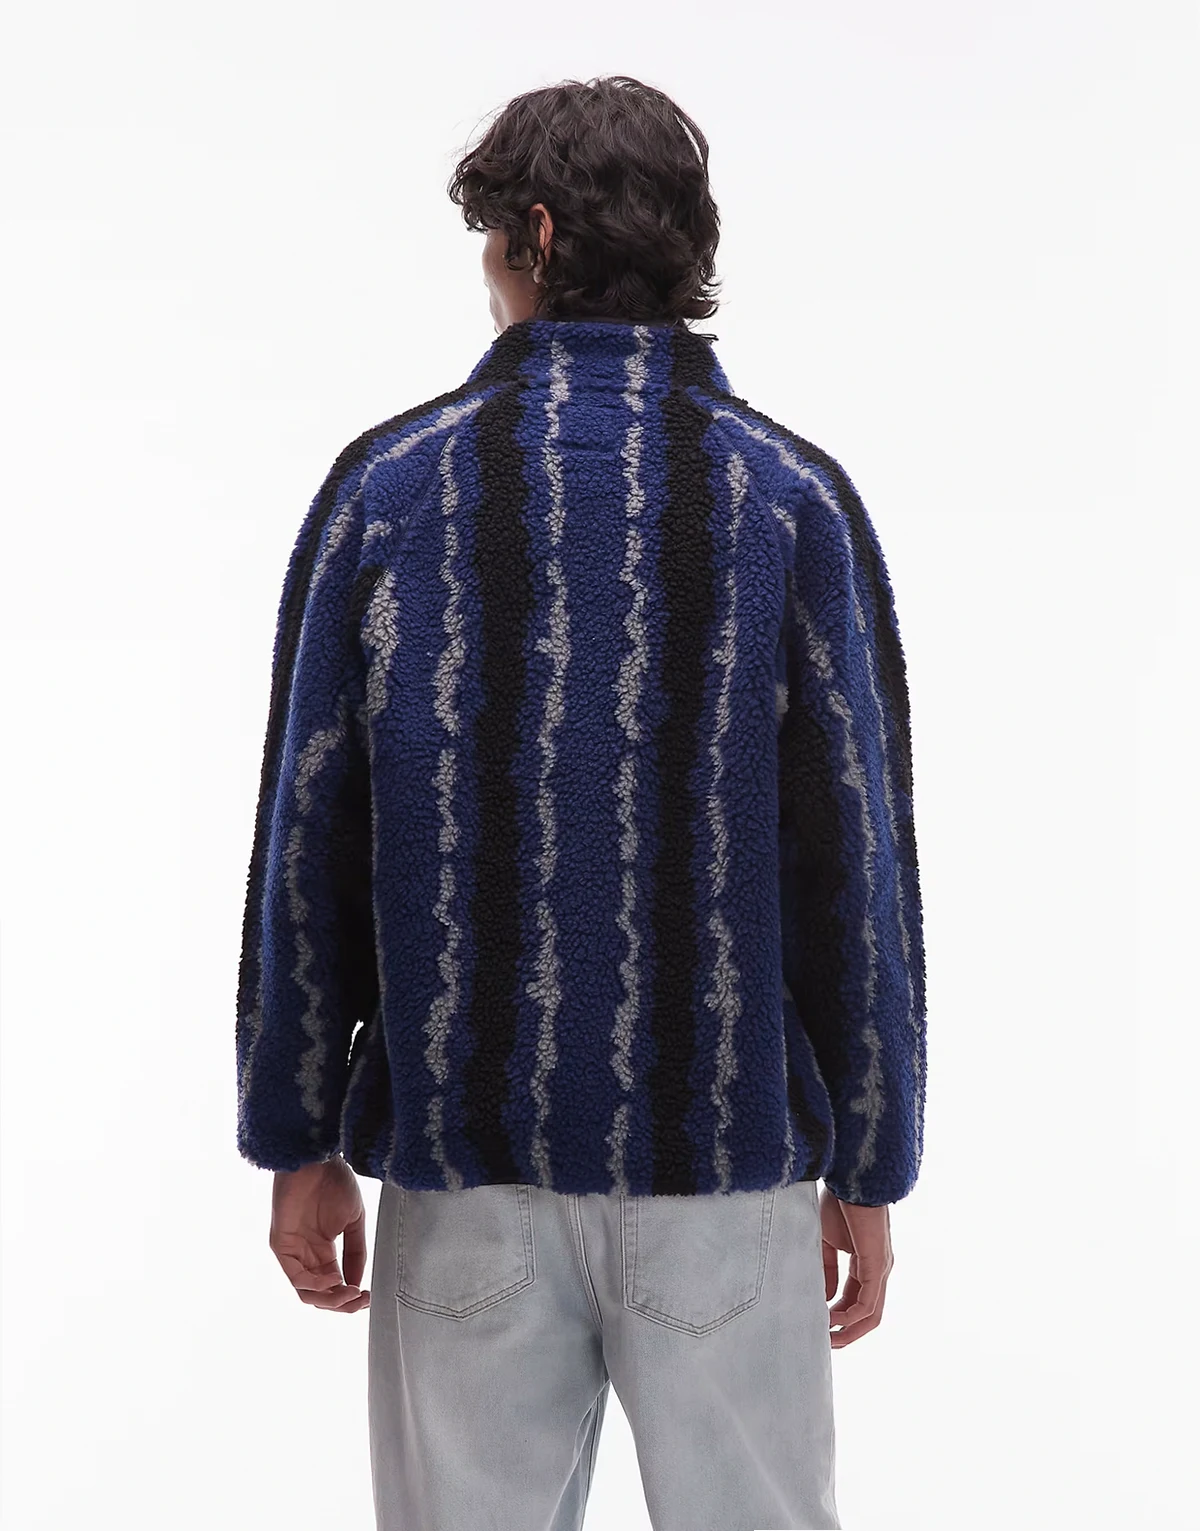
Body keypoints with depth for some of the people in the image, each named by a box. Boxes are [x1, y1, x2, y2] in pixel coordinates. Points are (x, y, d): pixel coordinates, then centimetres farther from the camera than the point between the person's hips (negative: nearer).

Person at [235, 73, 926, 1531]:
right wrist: (867, 1168, 5)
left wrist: (300, 1141, 6)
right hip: (725, 1152, 0)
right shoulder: (795, 498, -2)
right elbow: (858, 865, -3)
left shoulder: (385, 484, -2)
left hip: (462, 1156, 1)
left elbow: (304, 840, -1)